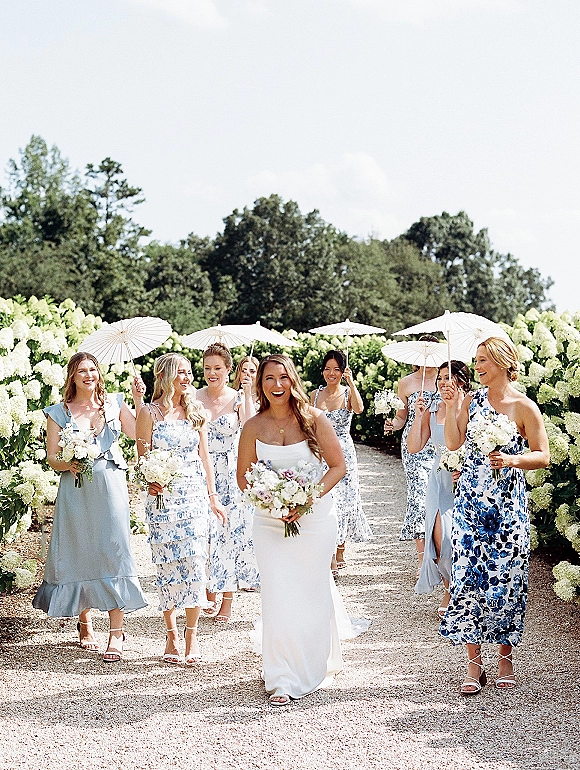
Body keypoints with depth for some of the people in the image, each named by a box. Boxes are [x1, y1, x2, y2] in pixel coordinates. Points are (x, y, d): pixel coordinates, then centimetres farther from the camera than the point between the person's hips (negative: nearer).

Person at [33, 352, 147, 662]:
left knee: (113, 552, -9)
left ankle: (116, 631, -9)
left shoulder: (114, 403, 9)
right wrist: (68, 465, -16)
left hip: (110, 486, 0)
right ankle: (85, 623, 23)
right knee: (79, 554, 5)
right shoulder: (59, 412, 7)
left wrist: (139, 400, -4)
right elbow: (52, 456, 4)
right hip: (76, 490, 1)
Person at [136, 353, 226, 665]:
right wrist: (151, 482, -23)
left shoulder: (194, 411, 10)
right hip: (163, 498, -3)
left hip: (196, 496, 3)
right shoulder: (150, 413, -1)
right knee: (168, 566, 1)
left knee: (195, 563, -3)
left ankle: (192, 635, 4)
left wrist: (213, 497, 13)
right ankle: (171, 634, 11)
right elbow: (143, 459, -3)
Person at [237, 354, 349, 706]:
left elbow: (338, 466, -2)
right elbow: (243, 477, 7)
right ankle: (283, 679, 2)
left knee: (313, 591, 9)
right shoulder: (253, 427, 0)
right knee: (279, 595, -5)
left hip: (315, 516, -1)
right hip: (270, 520, 1)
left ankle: (317, 664, 31)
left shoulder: (314, 419, -5)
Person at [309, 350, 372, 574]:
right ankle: (332, 557, 1)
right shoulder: (315, 395, 7)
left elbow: (359, 409, -24)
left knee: (342, 498, 2)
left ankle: (339, 553, 17)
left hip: (343, 452, -2)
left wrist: (350, 381, -24)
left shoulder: (348, 393, -1)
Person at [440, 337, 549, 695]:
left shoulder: (524, 407, -4)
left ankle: (506, 657, 19)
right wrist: (451, 405, -5)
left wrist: (513, 459, -19)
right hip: (470, 500, 3)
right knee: (469, 577, -1)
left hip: (507, 504, -3)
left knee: (505, 578, 2)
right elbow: (453, 442, 1)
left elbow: (543, 456, -2)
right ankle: (474, 662, 7)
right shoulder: (472, 400, 7)